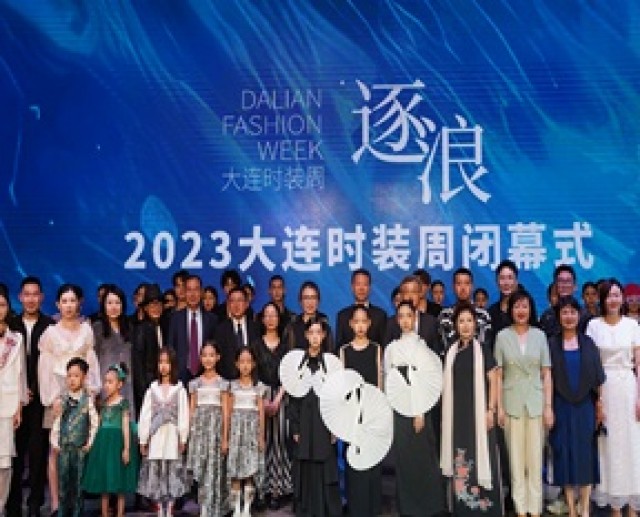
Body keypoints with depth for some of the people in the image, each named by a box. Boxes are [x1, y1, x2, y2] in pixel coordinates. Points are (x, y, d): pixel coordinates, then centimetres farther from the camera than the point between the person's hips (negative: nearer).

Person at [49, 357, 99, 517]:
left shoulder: (88, 398, -3)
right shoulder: (62, 398, 5)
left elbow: (94, 423, -2)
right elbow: (56, 422, 7)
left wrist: (89, 443, -5)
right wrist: (54, 442, 2)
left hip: (80, 448, -2)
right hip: (63, 447, 2)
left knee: (78, 483, 3)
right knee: (63, 482, 8)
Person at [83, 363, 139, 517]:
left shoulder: (123, 402, -6)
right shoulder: (104, 403, 11)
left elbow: (126, 425, -9)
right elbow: (100, 425, 14)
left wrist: (126, 448, -13)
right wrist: (95, 445, 13)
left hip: (117, 443, -6)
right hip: (103, 443, 6)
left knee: (119, 487, 2)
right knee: (103, 487, 10)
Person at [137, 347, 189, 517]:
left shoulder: (179, 389, 1)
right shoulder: (152, 389, 6)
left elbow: (183, 414, -2)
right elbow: (145, 415, 4)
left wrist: (183, 438, -5)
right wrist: (143, 439, 1)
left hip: (172, 436, -2)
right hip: (155, 437, 2)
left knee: (172, 473, 1)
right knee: (156, 474, 4)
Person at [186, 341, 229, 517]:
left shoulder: (222, 382, 4)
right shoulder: (195, 383, 9)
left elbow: (225, 411, 1)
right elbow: (191, 410, 9)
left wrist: (225, 437, -4)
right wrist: (188, 434, 3)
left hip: (215, 425, -2)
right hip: (198, 426, 2)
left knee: (213, 469, -3)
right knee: (200, 469, -3)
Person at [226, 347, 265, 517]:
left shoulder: (258, 386, 5)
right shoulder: (233, 385, 6)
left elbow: (261, 412, 4)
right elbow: (228, 412, 7)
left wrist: (261, 436, 0)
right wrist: (225, 436, 3)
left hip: (252, 427, 0)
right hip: (236, 428, 0)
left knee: (251, 471, -2)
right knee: (236, 472, -2)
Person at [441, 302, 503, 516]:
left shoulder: (483, 349, -3)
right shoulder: (452, 352, 8)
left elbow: (493, 380, -5)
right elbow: (448, 384, 11)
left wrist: (491, 410, -13)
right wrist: (447, 413, 7)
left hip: (478, 412, -4)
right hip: (457, 413, 4)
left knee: (480, 458, -3)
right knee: (460, 460, 6)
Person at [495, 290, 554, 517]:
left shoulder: (539, 335, 4)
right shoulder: (502, 336, 1)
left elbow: (546, 373, 4)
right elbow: (498, 374, 2)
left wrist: (548, 406, -1)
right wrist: (499, 407, -3)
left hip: (536, 402, 1)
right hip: (512, 402, -1)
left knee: (536, 456, 4)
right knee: (516, 456, 5)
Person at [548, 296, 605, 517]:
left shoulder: (588, 343, 5)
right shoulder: (551, 344, 1)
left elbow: (597, 375, 6)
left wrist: (599, 403, 1)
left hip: (585, 405, 1)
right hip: (561, 406, -1)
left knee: (586, 453, 1)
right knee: (565, 453, 1)